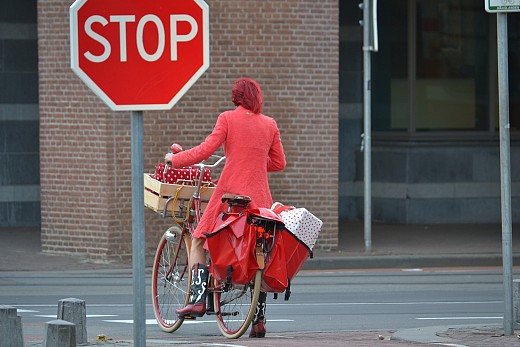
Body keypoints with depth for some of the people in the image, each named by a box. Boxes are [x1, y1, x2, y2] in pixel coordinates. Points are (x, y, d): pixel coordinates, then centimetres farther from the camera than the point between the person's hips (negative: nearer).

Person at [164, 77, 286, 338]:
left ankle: (198, 299, -6)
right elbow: (279, 162, 15)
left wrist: (175, 158, 5)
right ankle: (259, 320, 7)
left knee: (198, 241, 12)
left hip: (230, 193, -4)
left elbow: (205, 150, -9)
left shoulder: (228, 119, -3)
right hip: (260, 196, 4)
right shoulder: (269, 124, 9)